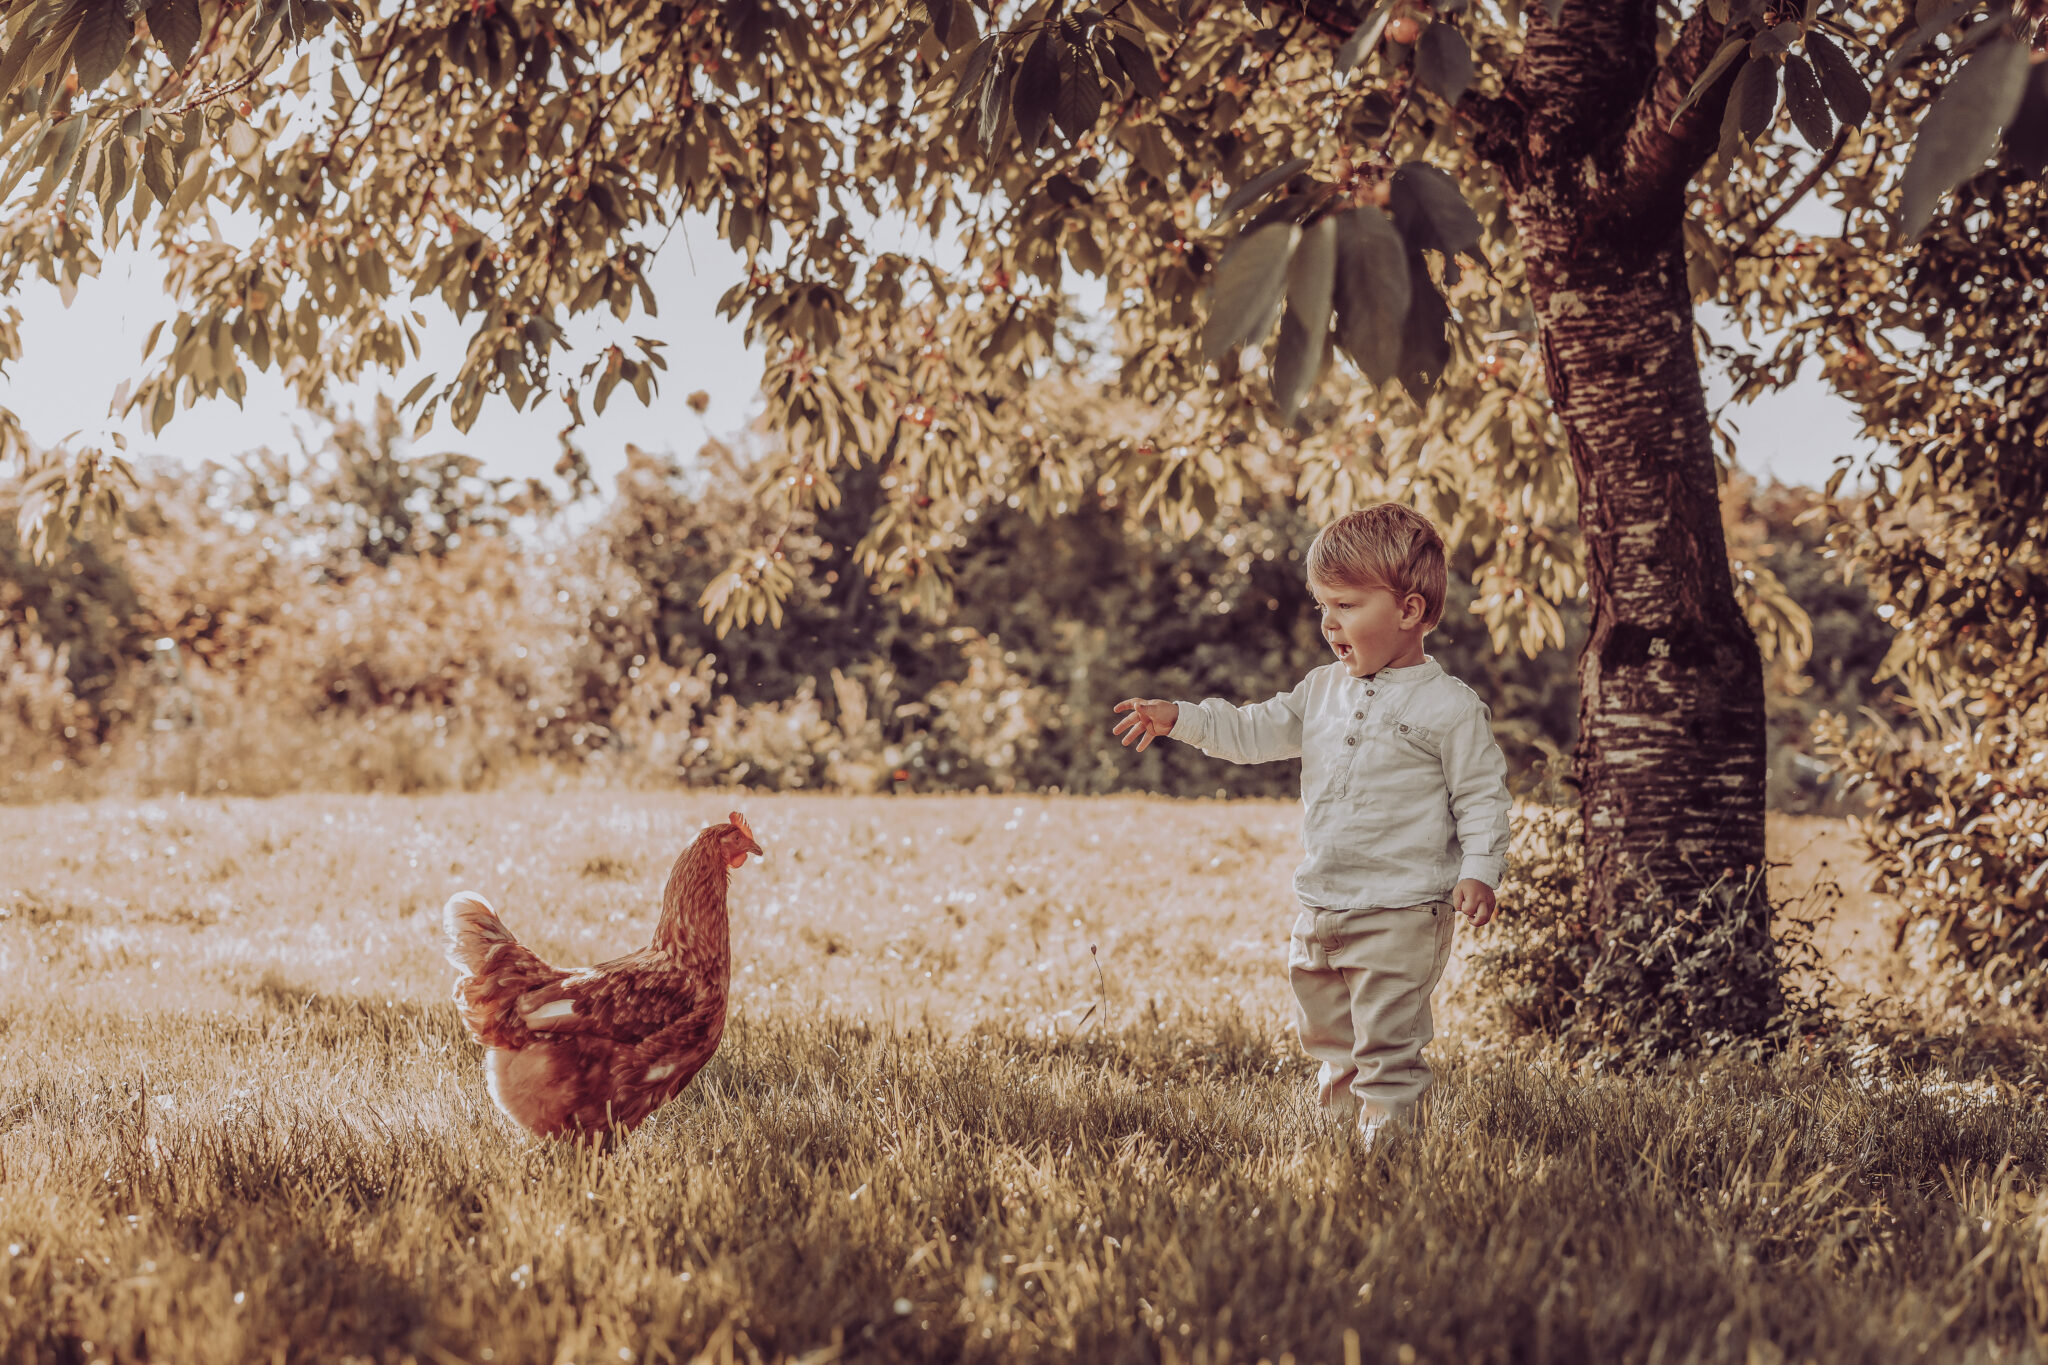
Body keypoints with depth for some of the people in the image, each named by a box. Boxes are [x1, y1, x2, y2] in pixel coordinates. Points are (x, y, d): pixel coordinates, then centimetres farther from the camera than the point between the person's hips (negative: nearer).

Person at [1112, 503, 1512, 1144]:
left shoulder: (1451, 707, -9)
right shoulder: (1323, 690, 10)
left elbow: (1481, 796, -8)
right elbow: (1255, 731, 16)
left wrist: (1479, 871, -20)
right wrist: (1178, 719, 5)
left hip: (1402, 914, -7)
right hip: (1321, 908, 7)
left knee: (1388, 1044, -7)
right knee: (1326, 1038, 17)